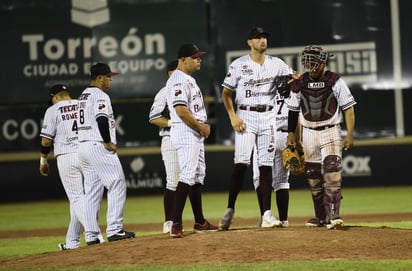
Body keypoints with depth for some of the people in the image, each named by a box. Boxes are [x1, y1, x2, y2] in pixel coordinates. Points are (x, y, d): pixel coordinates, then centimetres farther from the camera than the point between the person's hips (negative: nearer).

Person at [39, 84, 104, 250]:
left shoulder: (53, 110, 3)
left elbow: (46, 140, -1)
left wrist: (43, 160, 12)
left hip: (66, 156, -3)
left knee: (76, 198, 1)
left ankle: (94, 233, -16)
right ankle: (72, 241, 14)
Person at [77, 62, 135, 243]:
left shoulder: (82, 97, 20)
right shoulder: (100, 96, -9)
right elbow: (102, 120, -23)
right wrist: (108, 142, -15)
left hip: (82, 147, 10)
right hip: (99, 147, -10)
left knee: (90, 191, 9)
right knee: (117, 185, -7)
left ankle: (91, 235, 7)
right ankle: (114, 230, -14)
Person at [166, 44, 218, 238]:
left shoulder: (189, 79, 18)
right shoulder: (178, 81, -15)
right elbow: (181, 111, -23)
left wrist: (204, 126, 7)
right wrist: (201, 127, -15)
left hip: (196, 133, 11)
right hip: (185, 133, -11)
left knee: (198, 176, 14)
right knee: (187, 176, -17)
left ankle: (200, 222, 21)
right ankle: (176, 224, -22)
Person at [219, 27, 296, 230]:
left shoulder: (276, 64, 9)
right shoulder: (239, 65, 0)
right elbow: (226, 93, 3)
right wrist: (233, 116, -9)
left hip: (268, 117, 3)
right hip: (246, 116, -3)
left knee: (266, 166, 1)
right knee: (241, 163, -13)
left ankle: (266, 214, -1)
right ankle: (230, 210, -5)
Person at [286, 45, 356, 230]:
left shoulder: (335, 81, -6)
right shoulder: (299, 84, 3)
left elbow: (348, 108, -4)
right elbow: (293, 110, 13)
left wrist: (350, 135, -10)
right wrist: (291, 133, 8)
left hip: (331, 132, -3)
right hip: (308, 134, 3)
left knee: (332, 174, -16)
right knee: (313, 177, 6)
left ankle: (333, 216, -20)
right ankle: (320, 216, 17)